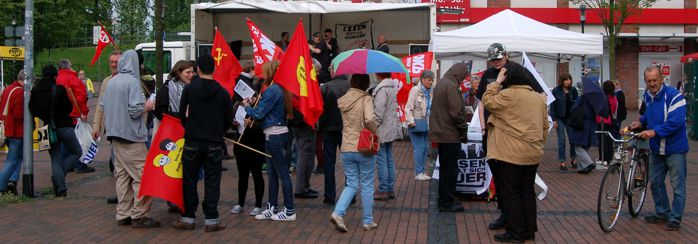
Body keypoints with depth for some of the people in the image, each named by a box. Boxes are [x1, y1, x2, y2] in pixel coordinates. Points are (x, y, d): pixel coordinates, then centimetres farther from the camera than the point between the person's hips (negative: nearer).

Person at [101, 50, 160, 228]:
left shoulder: (112, 81, 10)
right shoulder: (132, 81, -13)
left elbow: (103, 105, 19)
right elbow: (135, 110, -19)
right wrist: (148, 106, -2)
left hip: (115, 135, 8)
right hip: (131, 136, -8)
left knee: (122, 176, 11)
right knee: (141, 175, -3)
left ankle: (123, 215, 14)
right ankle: (139, 216, -3)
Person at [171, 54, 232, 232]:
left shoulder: (189, 89, -4)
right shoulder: (223, 92, -2)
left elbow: (182, 115, 1)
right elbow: (229, 119, 3)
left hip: (192, 142, 0)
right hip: (214, 144, 0)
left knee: (189, 181, 8)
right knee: (212, 182, 5)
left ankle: (188, 218, 12)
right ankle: (211, 220, 5)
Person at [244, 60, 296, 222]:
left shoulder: (272, 90, -17)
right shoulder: (280, 89, 12)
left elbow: (259, 113, -15)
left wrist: (247, 106, 2)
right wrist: (253, 104, 7)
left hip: (274, 135, -10)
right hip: (280, 133, 10)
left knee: (282, 173, -3)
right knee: (272, 173, 14)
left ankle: (289, 211, 4)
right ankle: (271, 209, 21)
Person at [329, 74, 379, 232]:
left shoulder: (343, 100, 3)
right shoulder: (366, 99, -13)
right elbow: (370, 119, -27)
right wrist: (375, 130, -10)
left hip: (347, 149, 4)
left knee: (352, 184, 14)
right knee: (367, 186, 10)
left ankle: (338, 213, -6)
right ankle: (367, 221, 18)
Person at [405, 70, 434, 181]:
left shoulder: (431, 92, 9)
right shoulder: (415, 90, -11)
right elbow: (408, 108, -13)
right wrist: (411, 121, -23)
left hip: (426, 125, 7)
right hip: (416, 125, -7)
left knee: (425, 148, 9)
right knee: (419, 148, -8)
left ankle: (422, 171, 18)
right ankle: (419, 173, -1)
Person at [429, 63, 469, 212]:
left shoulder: (440, 84, 14)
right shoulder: (451, 87, -17)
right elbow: (457, 113, -21)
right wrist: (464, 132, -9)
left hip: (440, 133, 10)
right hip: (450, 134, -10)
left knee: (445, 168, 17)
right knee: (450, 169, -2)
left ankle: (444, 200, 24)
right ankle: (447, 203, 3)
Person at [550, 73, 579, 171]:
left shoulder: (573, 90, 1)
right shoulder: (556, 91, -5)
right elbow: (552, 105, -4)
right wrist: (554, 120, -8)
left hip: (571, 118, 2)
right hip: (560, 118, -2)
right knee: (562, 140, -1)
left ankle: (573, 159, 20)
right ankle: (562, 162, 6)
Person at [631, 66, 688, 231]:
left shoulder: (673, 95, -18)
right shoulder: (647, 96, 6)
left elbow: (676, 122, -26)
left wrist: (654, 131, -29)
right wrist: (641, 122, 7)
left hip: (674, 148, -7)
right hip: (656, 149, 8)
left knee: (677, 185, 1)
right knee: (656, 182, 15)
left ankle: (675, 218, 9)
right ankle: (662, 213, 29)